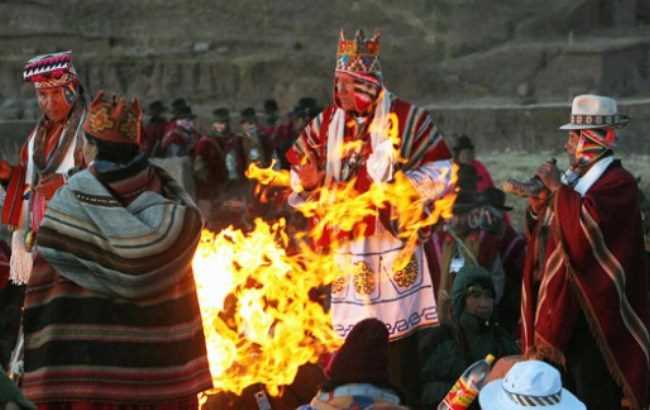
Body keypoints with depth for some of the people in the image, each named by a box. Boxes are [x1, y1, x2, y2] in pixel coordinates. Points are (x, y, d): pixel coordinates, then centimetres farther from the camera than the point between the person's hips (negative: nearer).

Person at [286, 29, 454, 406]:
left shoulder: (406, 118, -5)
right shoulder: (326, 123, 8)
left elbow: (442, 173, -6)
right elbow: (298, 177, 12)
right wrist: (310, 181, -12)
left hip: (393, 242, -4)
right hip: (344, 246, 4)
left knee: (399, 333, 0)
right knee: (350, 340, 7)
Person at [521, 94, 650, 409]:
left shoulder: (618, 183, -13)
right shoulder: (576, 178, 13)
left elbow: (585, 225, -30)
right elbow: (540, 233, 17)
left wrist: (558, 188, -18)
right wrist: (539, 201, -2)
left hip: (592, 310, -9)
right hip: (562, 304, 9)